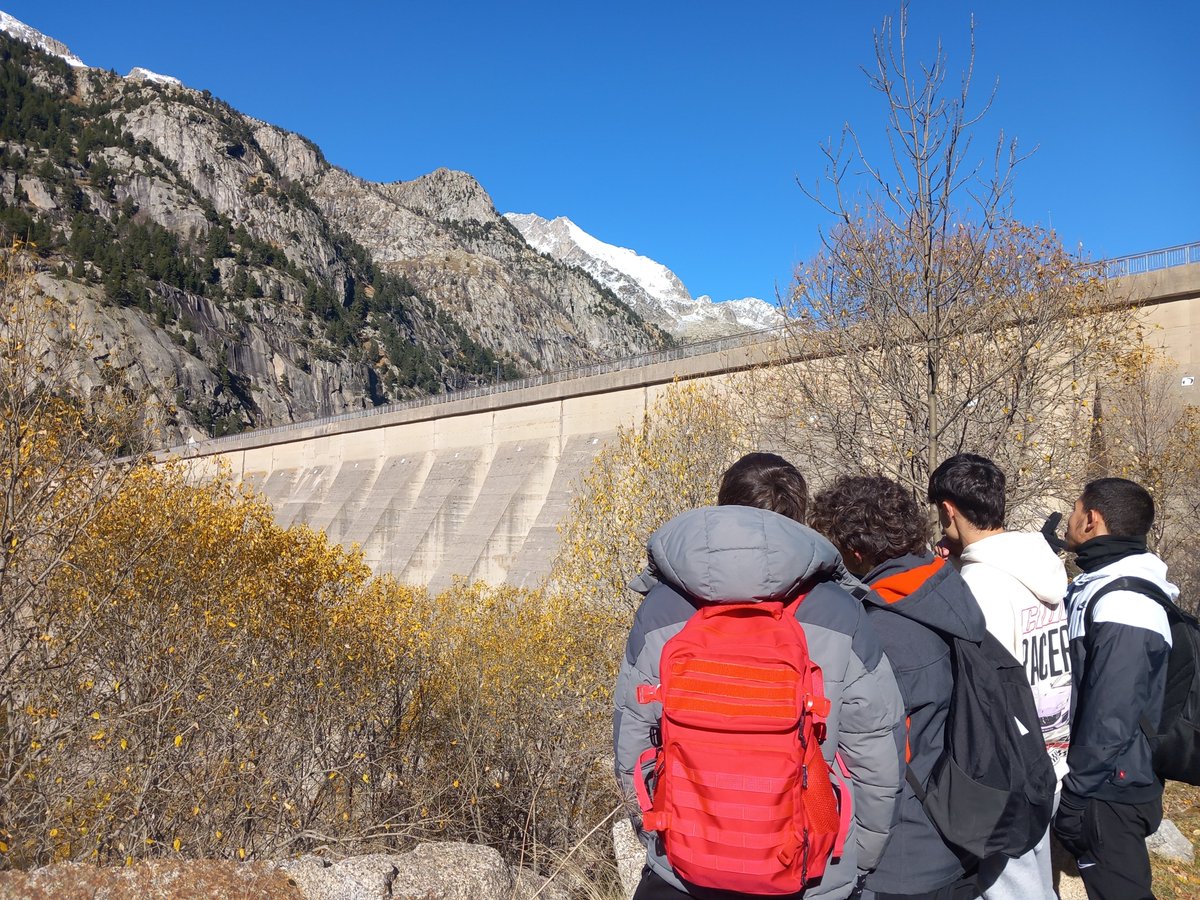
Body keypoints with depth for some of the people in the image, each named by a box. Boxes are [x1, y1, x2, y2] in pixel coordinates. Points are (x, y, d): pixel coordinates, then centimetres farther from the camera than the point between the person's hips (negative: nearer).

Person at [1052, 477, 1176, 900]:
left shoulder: (1123, 606, -24)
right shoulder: (1098, 587, 6)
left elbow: (1110, 719, -24)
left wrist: (1073, 795, -18)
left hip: (1110, 792, -8)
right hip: (1102, 784, 8)